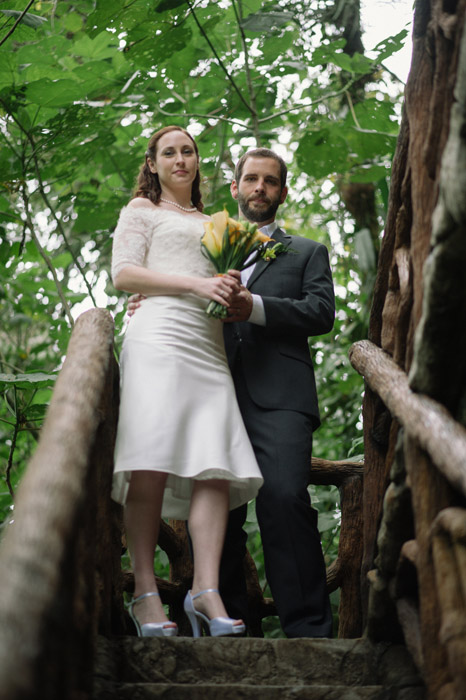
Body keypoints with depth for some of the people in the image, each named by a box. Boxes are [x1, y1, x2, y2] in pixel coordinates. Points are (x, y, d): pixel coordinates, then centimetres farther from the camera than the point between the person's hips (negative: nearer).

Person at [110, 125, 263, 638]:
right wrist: (196, 283, -7)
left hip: (209, 343, 5)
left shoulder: (210, 223, 32)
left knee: (215, 465, -11)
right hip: (160, 333, -5)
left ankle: (206, 591, -15)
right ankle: (145, 591, -12)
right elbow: (123, 274, 3)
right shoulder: (142, 210, 16)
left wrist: (233, 293, 8)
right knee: (152, 465, -15)